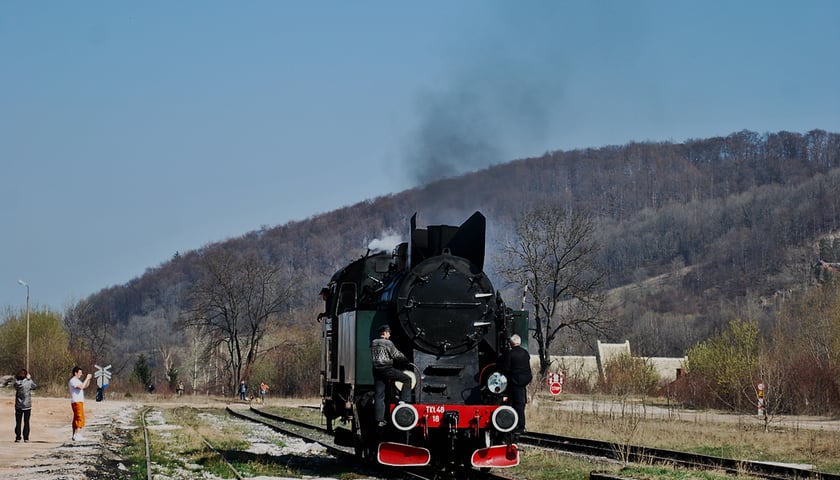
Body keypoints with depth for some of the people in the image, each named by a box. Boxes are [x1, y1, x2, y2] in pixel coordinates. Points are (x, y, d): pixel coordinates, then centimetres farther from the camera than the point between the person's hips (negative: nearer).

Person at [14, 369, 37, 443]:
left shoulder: (17, 383, -8)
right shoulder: (29, 382, -12)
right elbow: (35, 386, 5)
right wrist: (29, 378, 9)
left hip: (18, 406, 2)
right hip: (27, 406, -2)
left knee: (18, 422, 8)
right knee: (26, 422, 5)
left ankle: (18, 437, 8)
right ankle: (26, 438, 4)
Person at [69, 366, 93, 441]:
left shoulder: (77, 380, 20)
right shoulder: (73, 380, -11)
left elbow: (85, 386, 24)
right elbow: (81, 387, -23)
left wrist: (88, 379, 9)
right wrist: (86, 379, -17)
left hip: (80, 402, 10)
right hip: (76, 402, -10)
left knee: (78, 419, 10)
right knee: (79, 418, -14)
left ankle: (75, 435, 11)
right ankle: (76, 435, -17)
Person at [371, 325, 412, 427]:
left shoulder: (373, 343, 12)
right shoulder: (388, 343, -8)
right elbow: (397, 355, -7)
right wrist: (407, 359, 9)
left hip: (376, 370, 7)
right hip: (387, 369, -7)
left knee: (379, 395, 6)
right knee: (407, 379, 6)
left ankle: (379, 419, 4)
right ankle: (403, 400, -3)